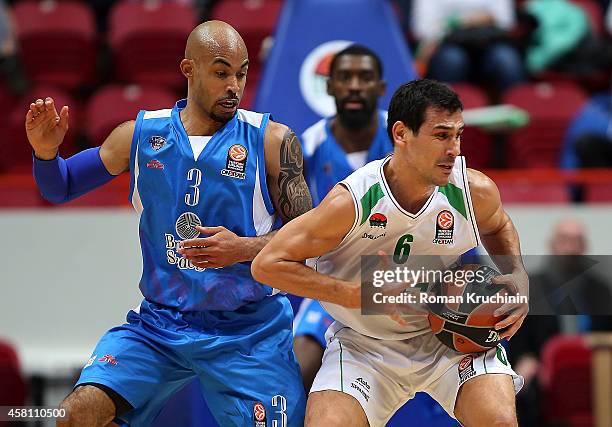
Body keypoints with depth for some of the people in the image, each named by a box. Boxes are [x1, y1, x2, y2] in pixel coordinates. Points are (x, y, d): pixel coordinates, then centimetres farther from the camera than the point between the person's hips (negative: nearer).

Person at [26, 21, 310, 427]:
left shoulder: (272, 141, -5)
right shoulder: (139, 134, 2)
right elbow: (60, 188, 12)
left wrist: (245, 248, -22)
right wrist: (46, 152, -10)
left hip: (247, 332, -1)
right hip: (159, 325, 1)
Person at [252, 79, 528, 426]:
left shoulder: (476, 191, -13)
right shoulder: (351, 202, -24)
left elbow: (497, 227, 14)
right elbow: (267, 264, -19)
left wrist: (518, 280, -6)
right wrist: (362, 294, -26)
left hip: (450, 337, 2)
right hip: (363, 346, -2)